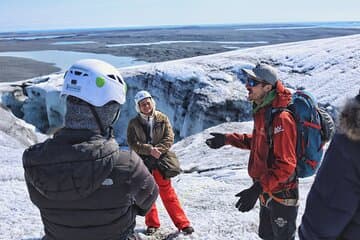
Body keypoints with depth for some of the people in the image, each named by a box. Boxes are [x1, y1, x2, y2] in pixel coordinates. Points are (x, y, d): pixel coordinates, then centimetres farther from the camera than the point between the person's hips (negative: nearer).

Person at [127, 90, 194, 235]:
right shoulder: (134, 123, -2)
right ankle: (152, 223, 27)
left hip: (160, 160, -1)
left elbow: (169, 138, -5)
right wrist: (150, 150, -23)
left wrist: (157, 150, -21)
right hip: (142, 162, 1)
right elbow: (133, 143, -9)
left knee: (167, 193, 1)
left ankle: (182, 223, 8)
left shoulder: (162, 119, -1)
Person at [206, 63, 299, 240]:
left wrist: (258, 188, -35)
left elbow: (285, 165, -29)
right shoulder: (262, 111, 2)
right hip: (267, 191, 9)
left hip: (281, 195, -9)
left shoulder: (280, 118, -27)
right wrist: (228, 139, 12)